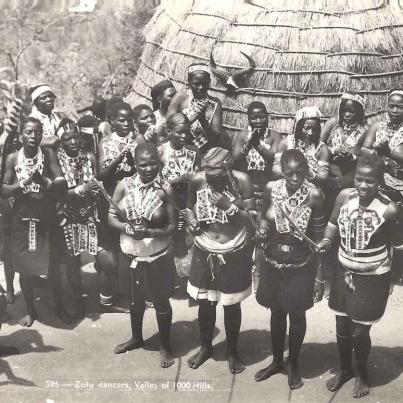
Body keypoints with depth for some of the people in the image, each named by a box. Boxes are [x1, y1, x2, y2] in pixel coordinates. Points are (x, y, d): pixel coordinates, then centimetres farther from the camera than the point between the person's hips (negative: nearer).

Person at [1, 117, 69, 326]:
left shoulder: (48, 154, -4)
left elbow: (62, 184, -10)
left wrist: (44, 182, -28)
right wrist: (24, 183, -20)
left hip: (46, 218, -1)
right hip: (21, 218, 1)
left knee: (52, 266, 5)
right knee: (25, 268, 10)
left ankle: (59, 307, 26)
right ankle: (30, 309, 29)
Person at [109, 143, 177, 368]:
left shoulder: (165, 190, -15)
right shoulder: (125, 185, -7)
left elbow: (173, 226, -12)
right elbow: (111, 216, -3)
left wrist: (150, 232, -26)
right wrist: (127, 228, -21)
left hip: (158, 255, -3)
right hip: (130, 253, 3)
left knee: (161, 301, 11)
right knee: (136, 299, 22)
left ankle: (165, 346, 32)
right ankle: (137, 338, 46)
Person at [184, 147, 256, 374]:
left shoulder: (241, 180, -16)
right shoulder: (197, 180, -10)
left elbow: (253, 219, -16)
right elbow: (190, 207, 7)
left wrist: (229, 206, -28)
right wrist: (193, 221, -13)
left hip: (234, 253, -2)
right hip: (204, 251, 2)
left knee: (232, 305, 12)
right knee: (205, 303, 15)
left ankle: (233, 352, 33)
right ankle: (206, 347, 39)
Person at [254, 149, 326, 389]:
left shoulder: (314, 195, -18)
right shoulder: (271, 189, -9)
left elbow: (319, 238, -12)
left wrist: (320, 277, -10)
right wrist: (262, 228, -16)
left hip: (301, 267, -3)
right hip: (273, 265, 3)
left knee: (297, 316, 14)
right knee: (277, 314, 19)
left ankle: (294, 365, 36)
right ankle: (277, 361, 41)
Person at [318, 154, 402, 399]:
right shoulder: (344, 196, -11)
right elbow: (334, 223, 5)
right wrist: (327, 240, -10)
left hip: (373, 278, -4)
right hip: (345, 272, 4)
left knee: (359, 332, 7)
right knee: (342, 327, 16)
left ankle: (362, 375, 35)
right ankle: (345, 369, 42)